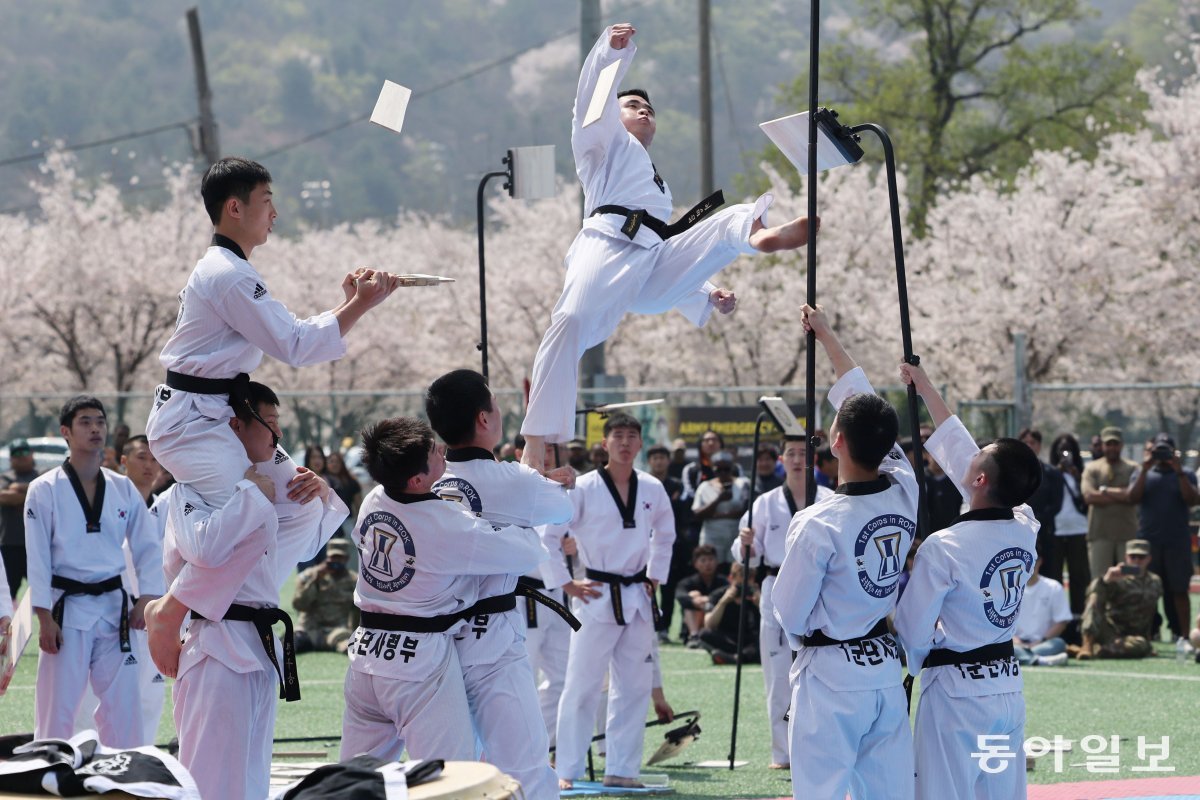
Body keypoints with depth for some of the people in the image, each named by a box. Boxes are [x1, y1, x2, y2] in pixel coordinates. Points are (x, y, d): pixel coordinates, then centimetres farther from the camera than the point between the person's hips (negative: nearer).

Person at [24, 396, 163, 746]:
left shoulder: (123, 489, 7)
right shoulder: (45, 490, -4)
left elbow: (148, 547, 10)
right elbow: (37, 557, -6)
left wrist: (148, 597, -4)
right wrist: (45, 617, -11)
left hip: (113, 607, 4)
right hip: (67, 608, -4)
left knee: (122, 704, 6)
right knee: (57, 707, -3)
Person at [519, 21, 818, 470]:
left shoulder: (658, 188, 43)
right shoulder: (608, 142, 27)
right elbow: (595, 96, 8)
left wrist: (706, 295, 25)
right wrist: (613, 50, -9)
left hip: (653, 267, 6)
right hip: (609, 245, -6)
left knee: (734, 221, -7)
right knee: (570, 327, -30)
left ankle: (761, 235, -48)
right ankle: (536, 445, -37)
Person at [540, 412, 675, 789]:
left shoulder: (652, 490, 4)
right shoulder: (583, 489, -11)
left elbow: (665, 533, 22)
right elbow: (546, 535, -10)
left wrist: (655, 577, 13)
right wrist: (566, 583, -10)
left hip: (637, 599, 5)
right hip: (597, 599, -5)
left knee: (633, 687, 8)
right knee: (582, 685, -2)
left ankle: (621, 769, 17)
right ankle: (567, 771, 5)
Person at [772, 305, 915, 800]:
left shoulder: (818, 524, -21)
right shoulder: (904, 494, -4)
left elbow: (789, 613, -9)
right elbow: (863, 399, 10)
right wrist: (827, 337, 21)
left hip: (830, 675, -6)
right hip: (887, 671, 6)